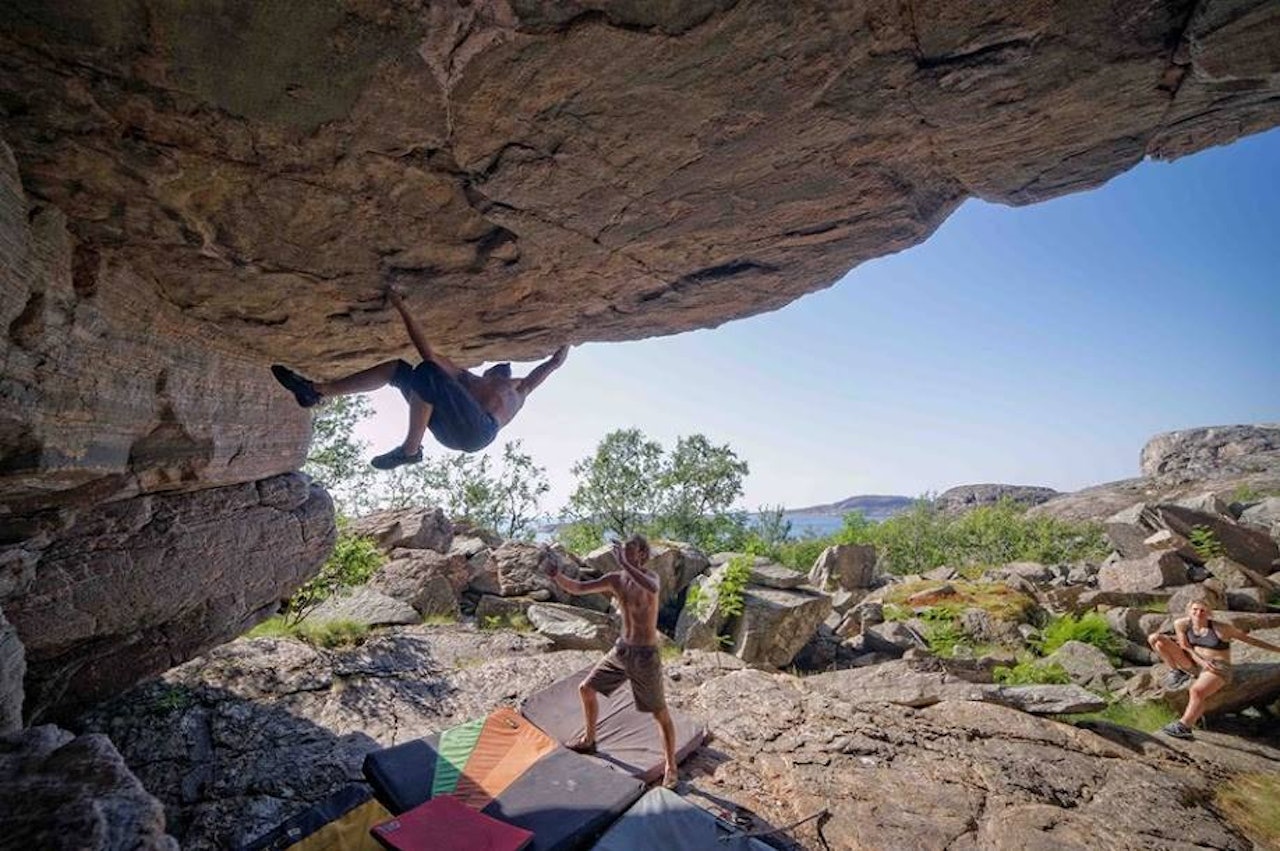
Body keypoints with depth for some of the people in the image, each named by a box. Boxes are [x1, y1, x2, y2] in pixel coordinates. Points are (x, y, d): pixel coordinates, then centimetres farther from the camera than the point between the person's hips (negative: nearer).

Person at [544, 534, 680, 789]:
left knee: (661, 715, 4)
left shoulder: (650, 576, -20)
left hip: (645, 655, -6)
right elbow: (577, 588, -5)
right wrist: (557, 576, -24)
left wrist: (624, 563, -47)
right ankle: (589, 740, 39)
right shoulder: (615, 579, -3)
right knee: (586, 689, 16)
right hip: (621, 650, 7)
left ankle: (670, 768, 25)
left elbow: (653, 589, -46)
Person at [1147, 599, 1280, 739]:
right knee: (1155, 638, -13)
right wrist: (1202, 662, -14)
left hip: (1217, 669, -4)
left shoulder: (1221, 628, -11)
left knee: (1197, 691, -36)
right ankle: (1178, 673, -4)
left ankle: (1184, 727, -31)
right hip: (1194, 664, 4)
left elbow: (1250, 639, 1)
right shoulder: (1181, 624, -4)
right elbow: (1185, 647, 1)